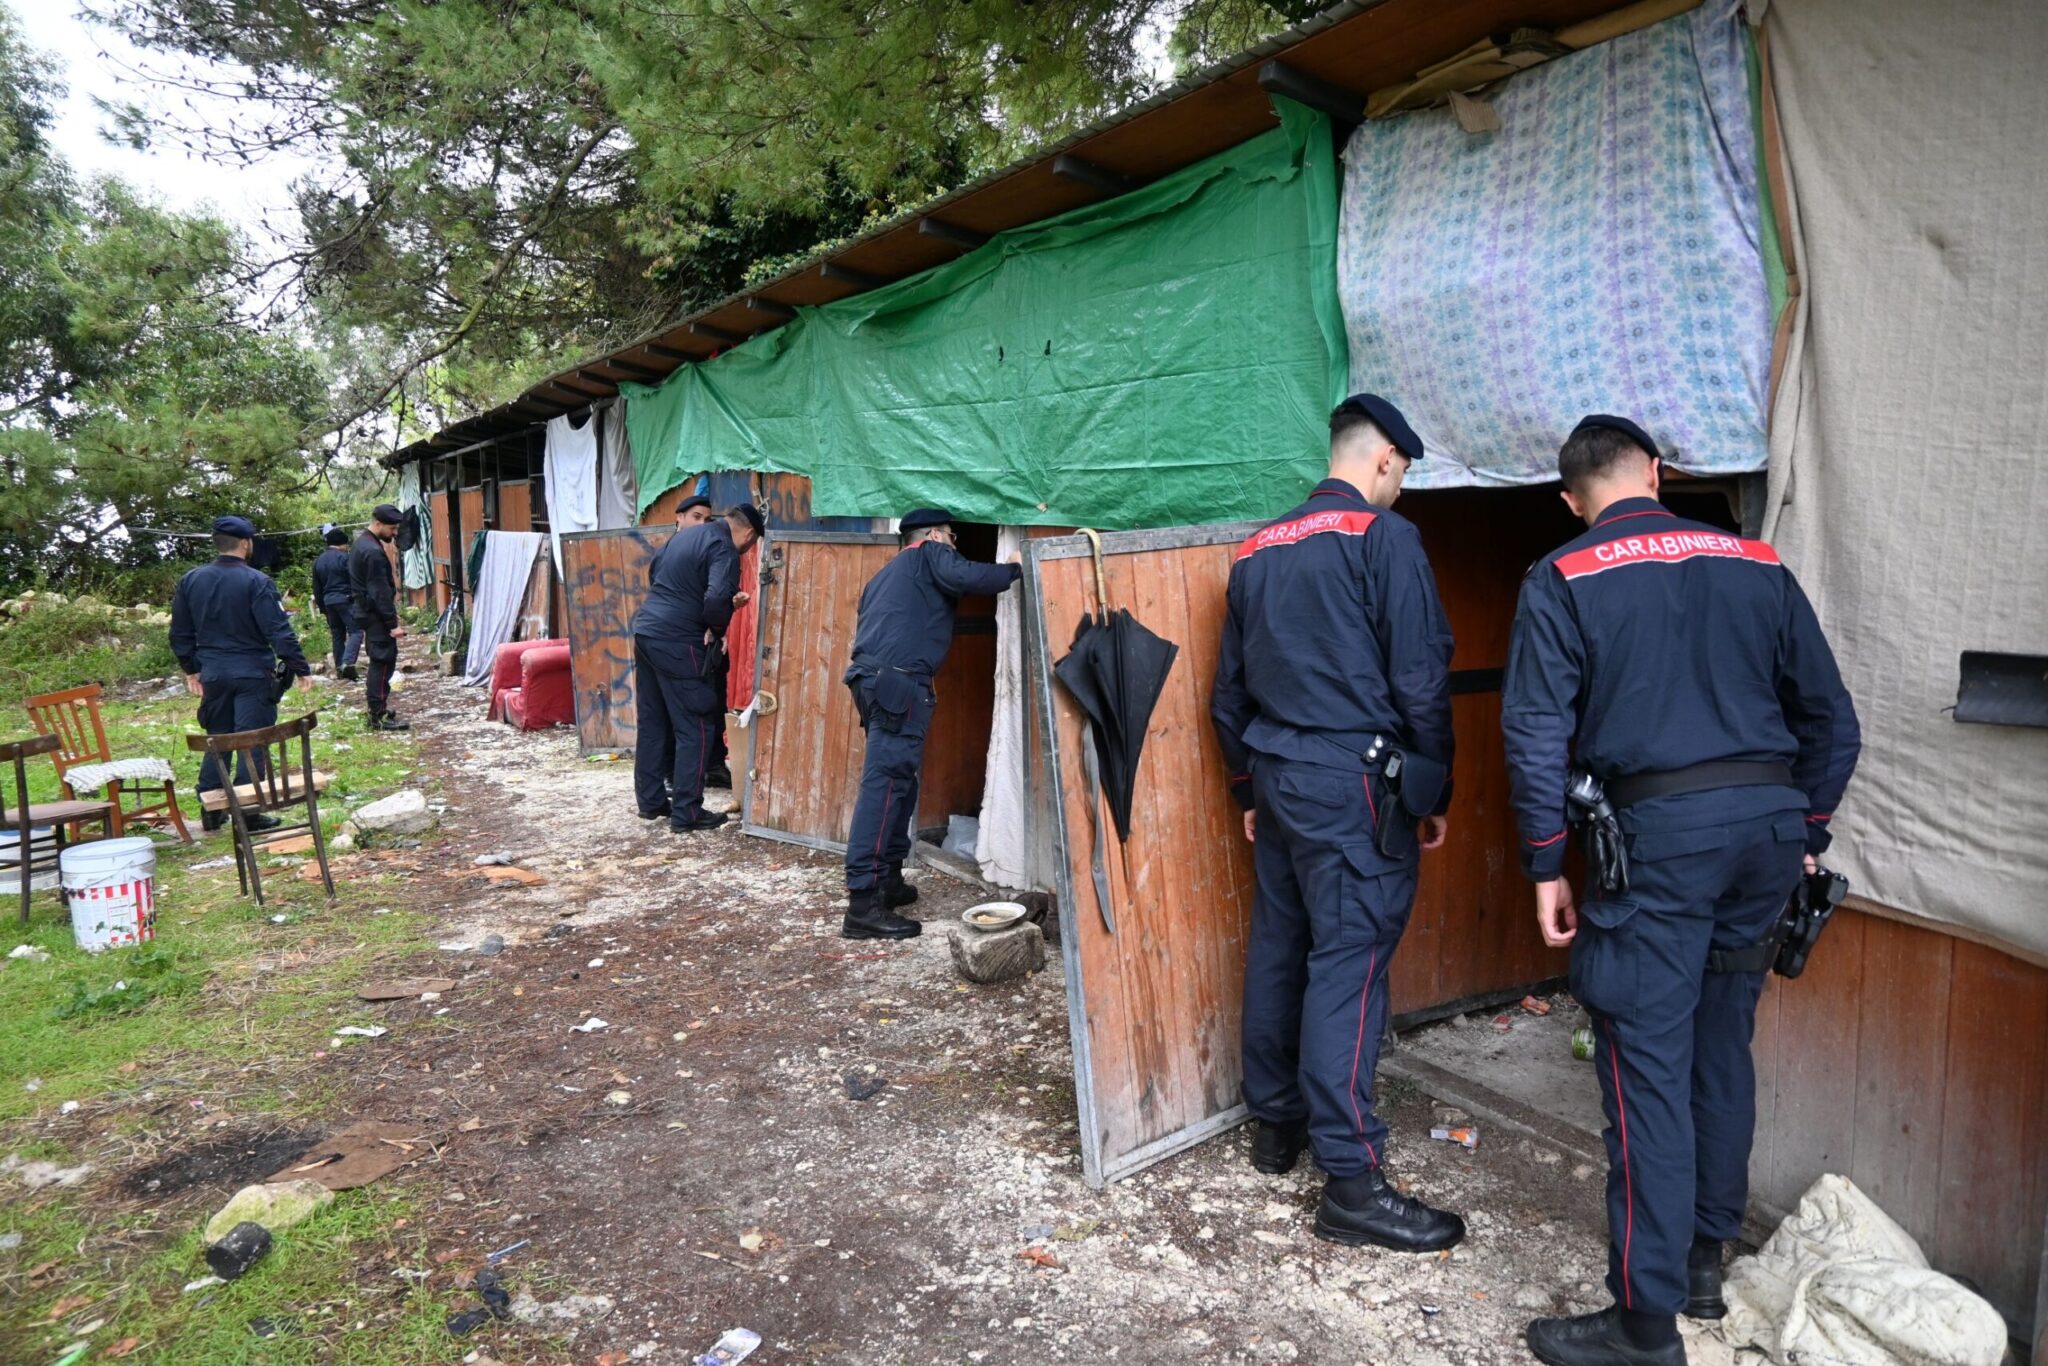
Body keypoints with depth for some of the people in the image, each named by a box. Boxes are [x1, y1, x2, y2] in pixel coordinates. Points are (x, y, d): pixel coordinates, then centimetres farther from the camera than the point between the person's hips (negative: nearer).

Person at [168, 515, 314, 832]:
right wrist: (301, 669, -13)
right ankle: (248, 812, 0)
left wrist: (191, 669, 24)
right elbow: (279, 632, -17)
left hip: (213, 675, 6)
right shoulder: (256, 582, -14)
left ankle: (211, 811, 20)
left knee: (216, 740, 17)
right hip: (252, 675, -5)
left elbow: (180, 634, 12)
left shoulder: (190, 580, 5)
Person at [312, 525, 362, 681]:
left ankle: (339, 668, 14)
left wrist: (322, 607, 23)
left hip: (328, 602, 7)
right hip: (345, 600, -7)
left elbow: (317, 588, 18)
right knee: (355, 631, -8)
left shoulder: (318, 561, 15)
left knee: (337, 635, 13)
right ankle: (348, 662, -27)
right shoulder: (344, 557, -7)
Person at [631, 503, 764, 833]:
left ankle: (650, 800, 25)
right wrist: (717, 630, -7)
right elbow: (717, 598, -26)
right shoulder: (724, 550, -12)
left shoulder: (686, 534, 14)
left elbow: (654, 570, 27)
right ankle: (686, 813, 2)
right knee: (695, 729, -1)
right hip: (676, 643, -9)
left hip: (645, 630, 9)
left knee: (652, 723, 16)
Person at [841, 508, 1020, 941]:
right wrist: (1015, 571, 1)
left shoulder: (887, 574, 32)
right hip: (899, 681, -9)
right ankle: (864, 903, -19)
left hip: (875, 678, 9)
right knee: (885, 783, -15)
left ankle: (887, 879, 21)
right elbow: (964, 576, -13)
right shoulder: (930, 553, 9)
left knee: (896, 780, 17)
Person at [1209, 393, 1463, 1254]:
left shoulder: (1258, 551, 13)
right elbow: (1420, 680, -10)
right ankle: (1352, 1182, 0)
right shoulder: (1383, 537, -7)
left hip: (1277, 780, 7)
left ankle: (1274, 1124, 29)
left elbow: (1228, 690, 17)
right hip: (1355, 783, -7)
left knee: (1278, 950, 15)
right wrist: (1432, 794, 0)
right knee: (1349, 966, -5)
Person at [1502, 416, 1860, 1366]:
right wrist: (1803, 833, 21)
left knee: (1649, 1069, 0)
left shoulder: (1563, 581, -2)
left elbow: (1536, 733, -9)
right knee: (1723, 1046, 18)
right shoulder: (1757, 565, 10)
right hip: (1769, 823, 5)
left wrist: (1547, 866, -3)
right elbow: (1831, 720, 12)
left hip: (1658, 830, -5)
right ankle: (1703, 1258, 33)